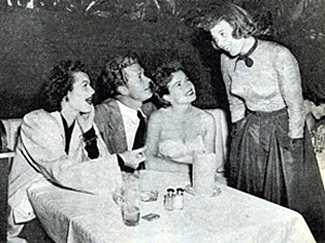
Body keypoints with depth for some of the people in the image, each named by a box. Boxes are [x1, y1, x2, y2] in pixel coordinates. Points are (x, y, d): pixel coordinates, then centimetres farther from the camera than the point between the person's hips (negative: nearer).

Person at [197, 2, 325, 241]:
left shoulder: (279, 56, -22)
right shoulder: (227, 60, -4)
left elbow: (295, 105, -16)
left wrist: (293, 148, -12)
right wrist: (238, 137, 11)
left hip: (283, 129, -5)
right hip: (250, 131, 5)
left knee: (290, 195, 8)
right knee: (249, 200, 15)